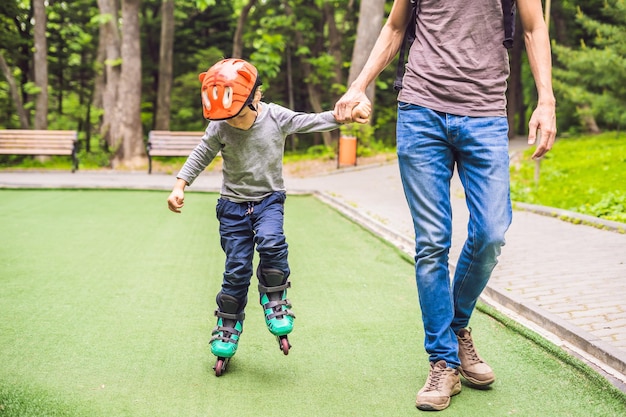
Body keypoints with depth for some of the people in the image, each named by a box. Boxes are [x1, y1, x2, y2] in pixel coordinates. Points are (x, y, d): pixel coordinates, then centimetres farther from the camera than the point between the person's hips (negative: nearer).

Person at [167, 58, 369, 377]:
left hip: (269, 199, 0)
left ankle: (275, 303, -9)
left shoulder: (277, 118, -9)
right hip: (233, 204, 1)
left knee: (270, 241, -31)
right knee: (236, 269, 0)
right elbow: (200, 156, 0)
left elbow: (312, 122, -6)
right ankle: (227, 330, 17)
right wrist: (179, 186, -10)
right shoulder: (219, 129, -10)